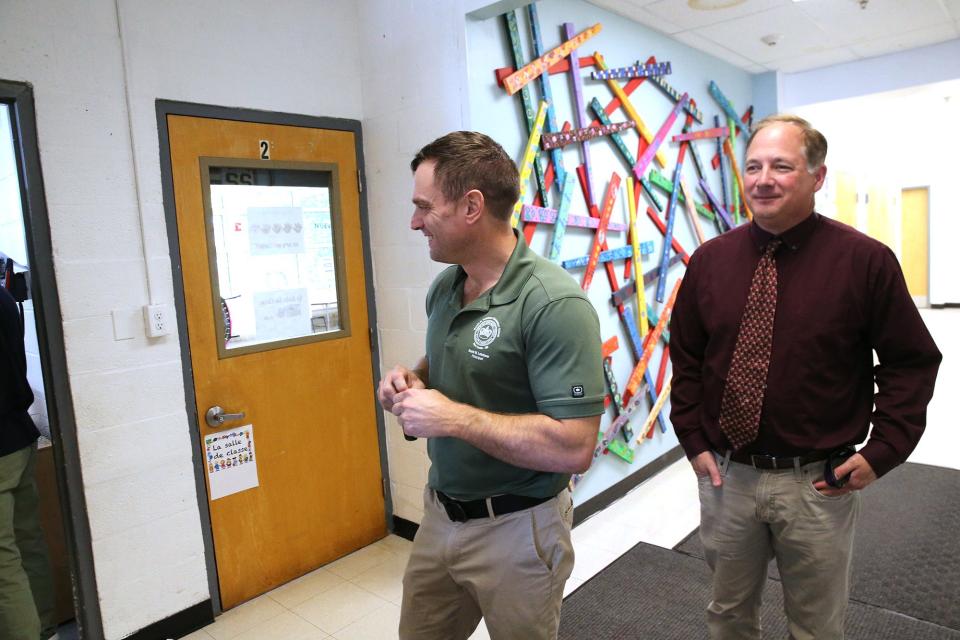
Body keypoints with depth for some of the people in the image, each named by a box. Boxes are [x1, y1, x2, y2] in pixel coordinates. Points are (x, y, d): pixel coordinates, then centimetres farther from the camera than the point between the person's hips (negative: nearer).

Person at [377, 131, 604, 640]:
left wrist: (454, 417, -26)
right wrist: (413, 381, -5)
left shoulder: (554, 304, -25)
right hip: (439, 512, 7)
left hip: (516, 530, -7)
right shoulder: (443, 286, 0)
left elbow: (574, 448, -28)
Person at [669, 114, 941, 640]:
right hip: (725, 476, 2)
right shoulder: (709, 260, -1)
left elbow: (911, 363, -1)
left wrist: (881, 452, -7)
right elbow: (685, 359, 6)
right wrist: (693, 440, 0)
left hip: (818, 483, -2)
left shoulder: (865, 260, -8)